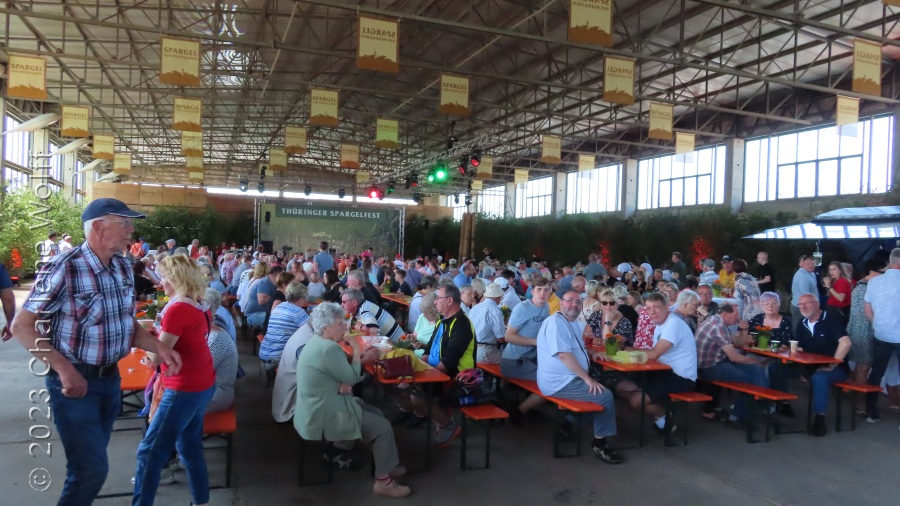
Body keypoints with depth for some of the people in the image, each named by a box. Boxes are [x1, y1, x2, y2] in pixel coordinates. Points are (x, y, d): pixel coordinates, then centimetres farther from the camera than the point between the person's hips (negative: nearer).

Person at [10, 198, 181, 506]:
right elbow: (22, 326, -16)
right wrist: (65, 368, -26)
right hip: (74, 379, -7)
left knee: (93, 458, 21)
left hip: (110, 376, 7)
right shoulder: (64, 269, -21)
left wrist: (158, 346, -8)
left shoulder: (123, 267, 1)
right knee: (91, 468, -3)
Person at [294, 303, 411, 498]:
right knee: (383, 427, -2)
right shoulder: (329, 348, -26)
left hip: (317, 408, 11)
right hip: (324, 417, -11)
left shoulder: (318, 342, 8)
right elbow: (352, 377, -17)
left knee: (375, 412, 18)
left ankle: (390, 465, 26)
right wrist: (357, 350, -6)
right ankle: (383, 481, 10)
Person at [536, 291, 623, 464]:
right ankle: (599, 443, 0)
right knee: (606, 396, -15)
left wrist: (591, 354, 11)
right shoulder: (556, 322, -18)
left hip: (568, 378, 11)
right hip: (560, 382, -11)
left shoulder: (573, 322, 15)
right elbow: (564, 354, -26)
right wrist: (587, 378, -23)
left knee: (603, 387, 22)